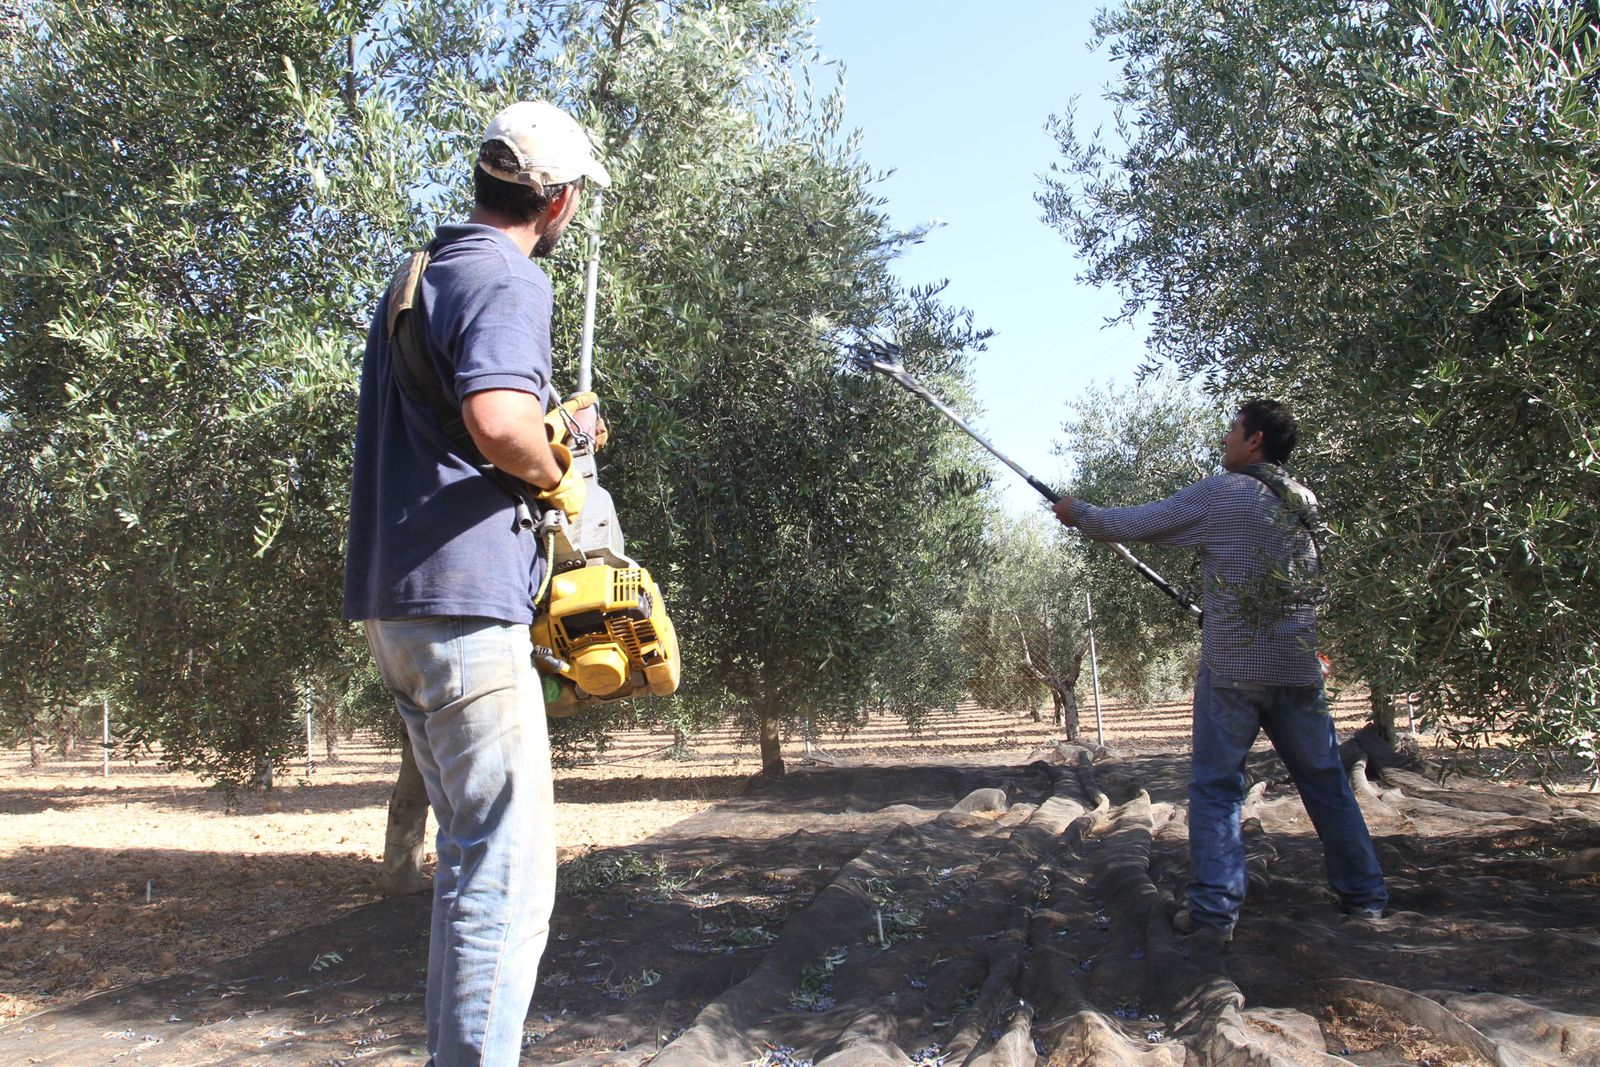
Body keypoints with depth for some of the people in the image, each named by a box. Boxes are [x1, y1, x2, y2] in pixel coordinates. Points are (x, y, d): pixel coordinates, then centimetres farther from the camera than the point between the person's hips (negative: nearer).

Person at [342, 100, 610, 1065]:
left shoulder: (416, 280, 21)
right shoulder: (507, 280, -10)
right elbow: (498, 416, -28)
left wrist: (546, 437, 23)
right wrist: (558, 480, -9)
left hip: (397, 604, 10)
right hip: (465, 599, -10)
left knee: (473, 855, 18)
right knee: (508, 874, -7)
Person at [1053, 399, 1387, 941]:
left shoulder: (1220, 494, -8)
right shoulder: (1306, 502, 10)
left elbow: (1132, 524, -3)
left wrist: (1079, 512, 14)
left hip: (1232, 666, -5)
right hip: (1299, 666, 5)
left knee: (1216, 785, 2)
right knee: (1325, 781, 14)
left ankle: (1214, 909, 0)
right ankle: (1364, 894, 22)